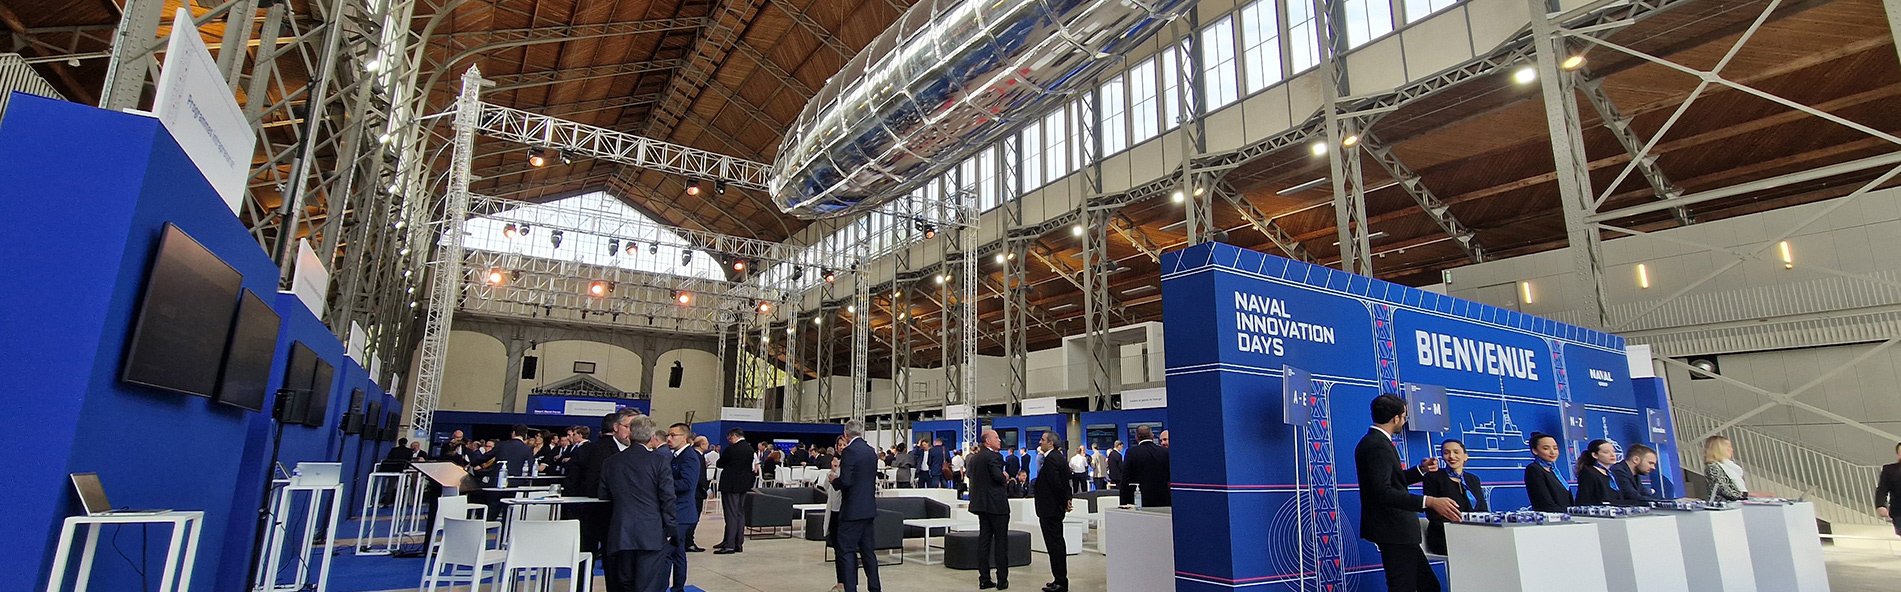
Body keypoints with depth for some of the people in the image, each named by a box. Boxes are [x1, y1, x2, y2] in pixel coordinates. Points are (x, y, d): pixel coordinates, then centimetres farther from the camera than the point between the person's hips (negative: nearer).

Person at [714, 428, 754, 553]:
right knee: (740, 514, 14)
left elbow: (720, 464, -7)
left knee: (731, 515, -5)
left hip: (731, 485, -8)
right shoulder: (750, 448, 6)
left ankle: (730, 545, -5)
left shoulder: (732, 448, -17)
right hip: (744, 484, 8)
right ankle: (739, 543, 19)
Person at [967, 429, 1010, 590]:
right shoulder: (994, 456, -15)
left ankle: (984, 579, 11)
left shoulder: (974, 457, 12)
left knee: (984, 540, 9)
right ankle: (1002, 580, 4)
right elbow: (998, 476, -26)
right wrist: (1006, 478, -3)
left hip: (980, 503, 8)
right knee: (1001, 541, 0)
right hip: (996, 504, -8)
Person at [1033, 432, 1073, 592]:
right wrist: (1067, 499, 7)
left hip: (1050, 508, -11)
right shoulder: (1060, 457, 13)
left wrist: (1065, 502, -13)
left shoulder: (1050, 459, -19)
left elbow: (1056, 483, -23)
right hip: (1056, 508, 11)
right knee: (1057, 544, 16)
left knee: (1054, 545, -4)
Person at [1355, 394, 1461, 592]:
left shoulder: (1374, 441, 14)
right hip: (1394, 532, -11)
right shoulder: (1378, 446, -20)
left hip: (1396, 530, 11)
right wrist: (1429, 501, -35)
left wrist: (1422, 470, 16)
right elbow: (1383, 492, -30)